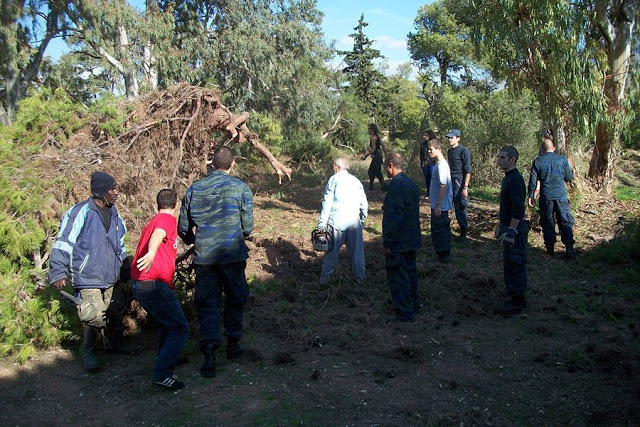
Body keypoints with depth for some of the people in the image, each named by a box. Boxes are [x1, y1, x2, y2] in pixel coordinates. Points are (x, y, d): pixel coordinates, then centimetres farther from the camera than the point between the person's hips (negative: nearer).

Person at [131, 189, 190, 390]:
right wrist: (151, 253, -49)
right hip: (155, 284, -10)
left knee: (167, 324, 27)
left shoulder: (154, 220, 25)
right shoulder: (168, 219, -4)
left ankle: (166, 360, 41)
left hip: (141, 285, 10)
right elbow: (158, 235, -29)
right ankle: (162, 374, -10)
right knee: (180, 329, -5)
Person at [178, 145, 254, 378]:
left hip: (204, 257, 2)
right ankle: (233, 345, 29)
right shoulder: (240, 187, -5)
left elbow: (183, 229, 8)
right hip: (233, 255, -1)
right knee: (235, 300, 17)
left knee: (207, 303, 9)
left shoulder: (194, 189, 3)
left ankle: (210, 351, -2)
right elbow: (248, 226, -5)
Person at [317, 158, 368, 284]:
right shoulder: (356, 181, 11)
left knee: (332, 250, 5)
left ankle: (325, 277, 10)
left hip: (337, 221, -3)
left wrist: (321, 224, -5)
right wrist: (363, 217, 28)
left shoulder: (334, 180, -3)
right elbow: (364, 203, 14)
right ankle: (360, 276, 19)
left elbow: (327, 203, -7)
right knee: (357, 249, 12)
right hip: (354, 221, 3)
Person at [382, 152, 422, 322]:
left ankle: (404, 313, 8)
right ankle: (413, 306, 33)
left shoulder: (396, 185, -20)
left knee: (398, 277, 0)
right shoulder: (412, 184, 10)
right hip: (411, 239, 10)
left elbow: (394, 217, -24)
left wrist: (387, 242, -19)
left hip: (398, 243, -10)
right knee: (410, 273, 20)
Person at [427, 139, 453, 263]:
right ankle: (443, 254, 28)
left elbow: (443, 186, -23)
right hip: (437, 205, 10)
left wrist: (438, 205, -22)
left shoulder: (441, 165, -20)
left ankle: (444, 256, 9)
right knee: (437, 229, 17)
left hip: (440, 206, -10)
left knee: (441, 230, -1)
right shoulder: (439, 164, 11)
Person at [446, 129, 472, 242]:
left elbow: (468, 171, -13)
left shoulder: (464, 151, -10)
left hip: (459, 182, -7)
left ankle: (463, 233, 9)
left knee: (460, 208, -2)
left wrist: (465, 187, -18)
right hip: (450, 182, 7)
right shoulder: (449, 151, 13)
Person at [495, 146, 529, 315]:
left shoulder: (515, 180, -19)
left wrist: (511, 231, -25)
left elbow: (518, 209, -25)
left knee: (514, 265, -3)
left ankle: (517, 302, 6)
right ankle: (518, 299, 27)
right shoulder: (507, 178, 13)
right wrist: (501, 225, 24)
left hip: (515, 228, -10)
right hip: (508, 226, 10)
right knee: (510, 264, 16)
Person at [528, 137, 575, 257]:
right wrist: (571, 171, 29)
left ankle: (550, 249, 12)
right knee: (566, 222, 5)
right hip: (561, 196, 0)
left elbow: (533, 180, 0)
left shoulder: (538, 161, -1)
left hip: (546, 197, 0)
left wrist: (531, 195, 8)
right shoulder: (562, 159, 0)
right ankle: (569, 249, -1)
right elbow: (569, 178, 7)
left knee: (548, 223, 9)